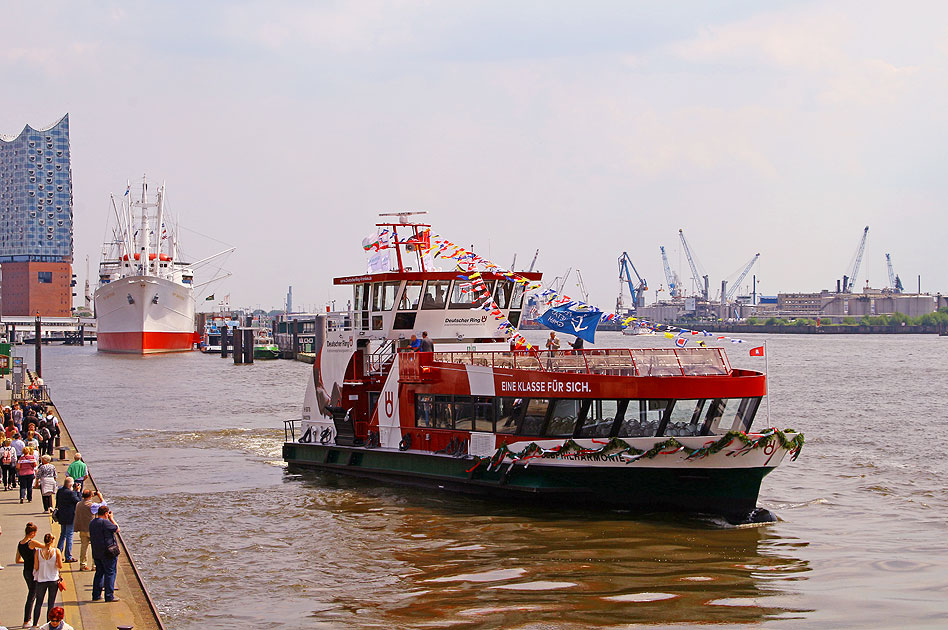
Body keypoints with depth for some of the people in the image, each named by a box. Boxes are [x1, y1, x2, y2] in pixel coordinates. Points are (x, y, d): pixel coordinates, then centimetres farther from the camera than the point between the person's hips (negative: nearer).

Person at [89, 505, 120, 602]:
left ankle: (96, 595, 18)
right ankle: (109, 596, -1)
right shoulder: (105, 522, -18)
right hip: (108, 553, -8)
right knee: (110, 573, -1)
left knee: (99, 572, 16)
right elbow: (117, 529, -5)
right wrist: (111, 518, 3)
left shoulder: (92, 523, 8)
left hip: (96, 553, 8)